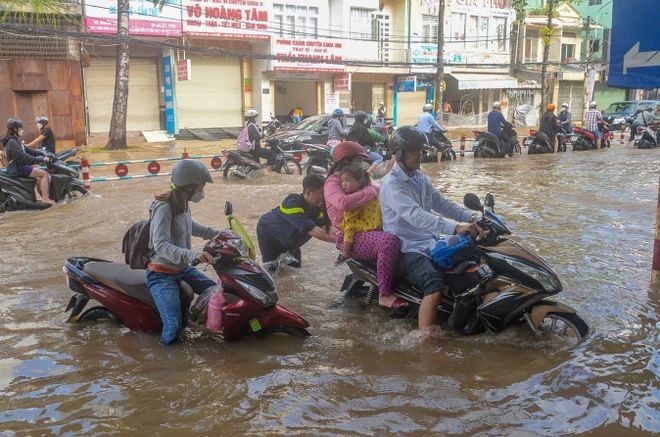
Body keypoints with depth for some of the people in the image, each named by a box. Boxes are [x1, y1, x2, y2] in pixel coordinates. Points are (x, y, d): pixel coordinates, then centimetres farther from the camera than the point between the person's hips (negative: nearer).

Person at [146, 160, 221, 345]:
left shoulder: (182, 204, 4)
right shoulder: (164, 207, -22)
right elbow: (160, 245, -33)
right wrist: (193, 255, -46)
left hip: (184, 268, 9)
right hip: (162, 274, -9)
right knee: (173, 329, -21)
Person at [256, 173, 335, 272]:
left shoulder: (317, 206, -18)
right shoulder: (292, 204, -41)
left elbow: (324, 227, -26)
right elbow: (313, 231, -50)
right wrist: (337, 240, -54)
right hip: (268, 232, -6)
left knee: (295, 265, 3)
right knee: (272, 268, -12)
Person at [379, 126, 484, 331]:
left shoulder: (420, 177, 12)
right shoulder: (391, 184, -17)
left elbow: (441, 203, 13)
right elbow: (416, 216, -31)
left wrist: (471, 217, -3)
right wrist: (455, 227, -41)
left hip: (430, 241, 9)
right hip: (406, 248, -9)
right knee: (435, 283, -32)